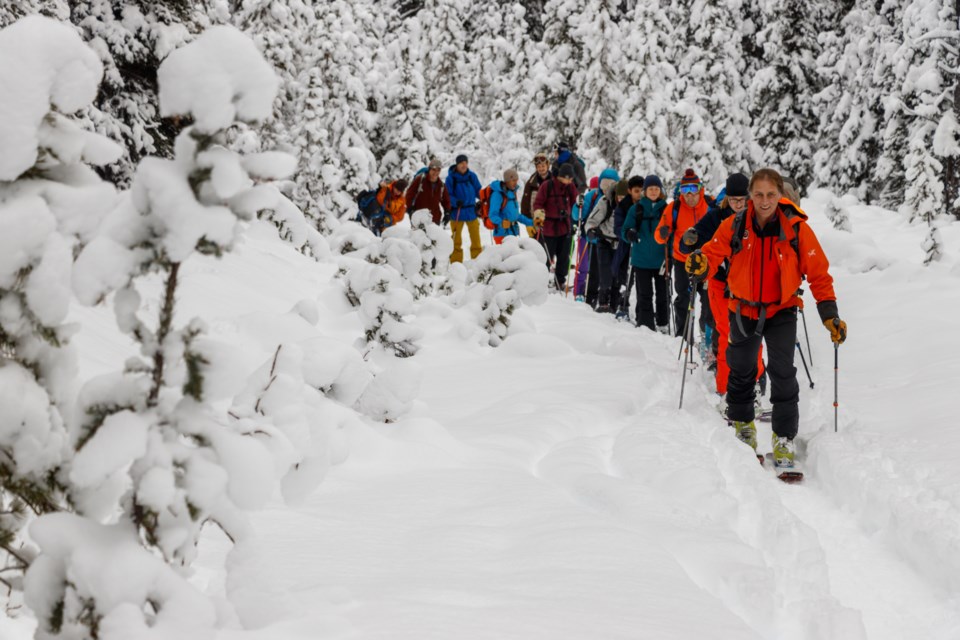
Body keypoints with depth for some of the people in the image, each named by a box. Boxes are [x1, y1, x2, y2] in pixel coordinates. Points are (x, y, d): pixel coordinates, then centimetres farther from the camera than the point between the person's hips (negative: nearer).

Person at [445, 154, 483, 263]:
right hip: (456, 213, -2)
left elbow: (478, 191, 8)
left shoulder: (472, 176, 3)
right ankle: (456, 263, 12)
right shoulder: (451, 178, -6)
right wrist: (456, 202, -26)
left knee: (476, 238, 4)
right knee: (456, 240, 4)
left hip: (471, 212, 3)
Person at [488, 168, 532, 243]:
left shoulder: (512, 192, 12)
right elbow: (493, 215, -21)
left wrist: (531, 222, 21)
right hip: (502, 234, -9)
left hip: (513, 232, 9)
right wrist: (501, 223, -40)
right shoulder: (498, 194, -14)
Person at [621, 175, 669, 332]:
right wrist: (630, 234, -22)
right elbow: (624, 231, 2)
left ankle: (662, 325, 18)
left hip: (661, 260, 0)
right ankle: (645, 325, 3)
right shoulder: (636, 209, 3)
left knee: (662, 294, 7)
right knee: (644, 295, -1)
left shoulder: (666, 208, 3)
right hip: (641, 260, 0)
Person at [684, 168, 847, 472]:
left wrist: (829, 315, -15)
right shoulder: (734, 226, -12)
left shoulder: (796, 229, -15)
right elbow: (715, 251, -16)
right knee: (741, 370, 16)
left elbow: (818, 273, -10)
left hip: (781, 311, -2)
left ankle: (784, 441, -7)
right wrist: (700, 264, -41)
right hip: (743, 309, 2)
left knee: (782, 372, -16)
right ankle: (742, 424, 40)